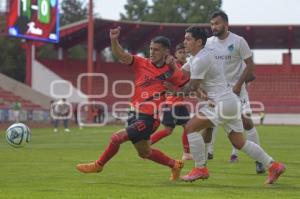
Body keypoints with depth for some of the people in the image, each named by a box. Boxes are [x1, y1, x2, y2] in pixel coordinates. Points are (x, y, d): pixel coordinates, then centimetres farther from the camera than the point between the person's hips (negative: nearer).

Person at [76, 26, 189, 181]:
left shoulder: (169, 72, -5)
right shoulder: (141, 63, 1)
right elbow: (121, 55, -11)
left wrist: (173, 67, -15)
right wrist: (114, 40, -30)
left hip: (150, 118, -6)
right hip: (135, 114, 6)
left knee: (117, 137, -14)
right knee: (144, 153, 22)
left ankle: (99, 165, 11)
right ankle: (174, 165, 42)